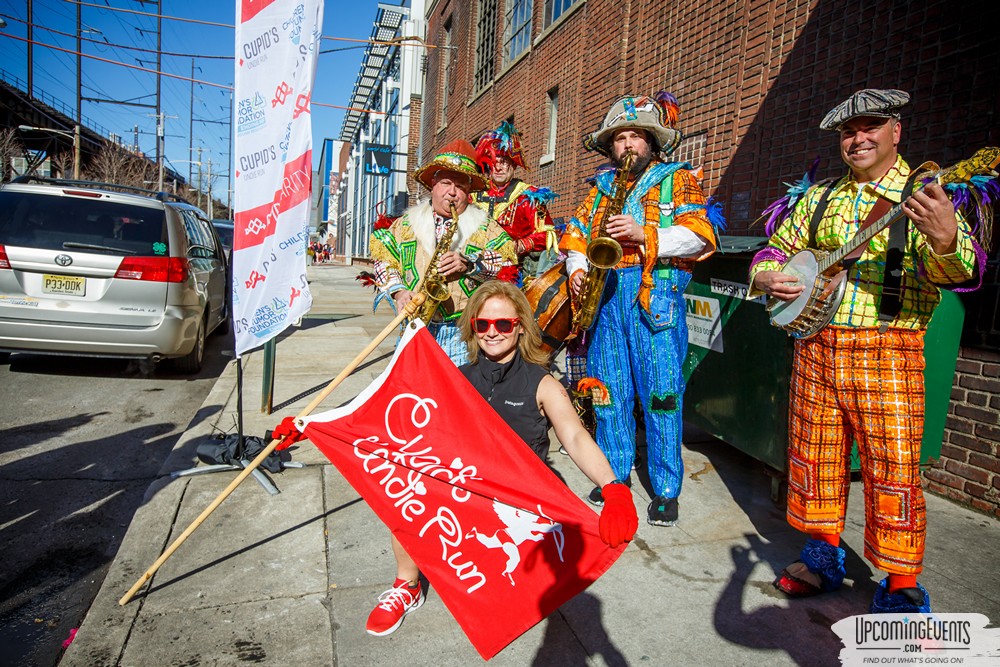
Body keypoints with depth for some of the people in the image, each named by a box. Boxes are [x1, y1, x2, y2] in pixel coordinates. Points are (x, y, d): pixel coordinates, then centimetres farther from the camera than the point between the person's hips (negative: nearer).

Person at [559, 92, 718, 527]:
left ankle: (666, 490, 7)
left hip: (656, 295, -4)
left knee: (661, 394, -5)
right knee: (608, 391, 7)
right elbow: (575, 235, 20)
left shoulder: (677, 178, 8)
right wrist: (577, 268, 0)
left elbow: (700, 234, -5)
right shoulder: (601, 186, 22)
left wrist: (644, 234, -17)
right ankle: (614, 475, 22)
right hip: (605, 295, 4)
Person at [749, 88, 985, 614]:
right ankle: (824, 559, 31)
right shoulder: (818, 199, 14)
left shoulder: (924, 195, 0)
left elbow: (954, 270, -14)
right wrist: (766, 278, -4)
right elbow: (776, 250, 19)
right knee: (814, 459, 12)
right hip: (816, 348, 4)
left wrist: (944, 241, -38)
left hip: (888, 350, -4)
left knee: (893, 470, -3)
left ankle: (902, 590, 16)